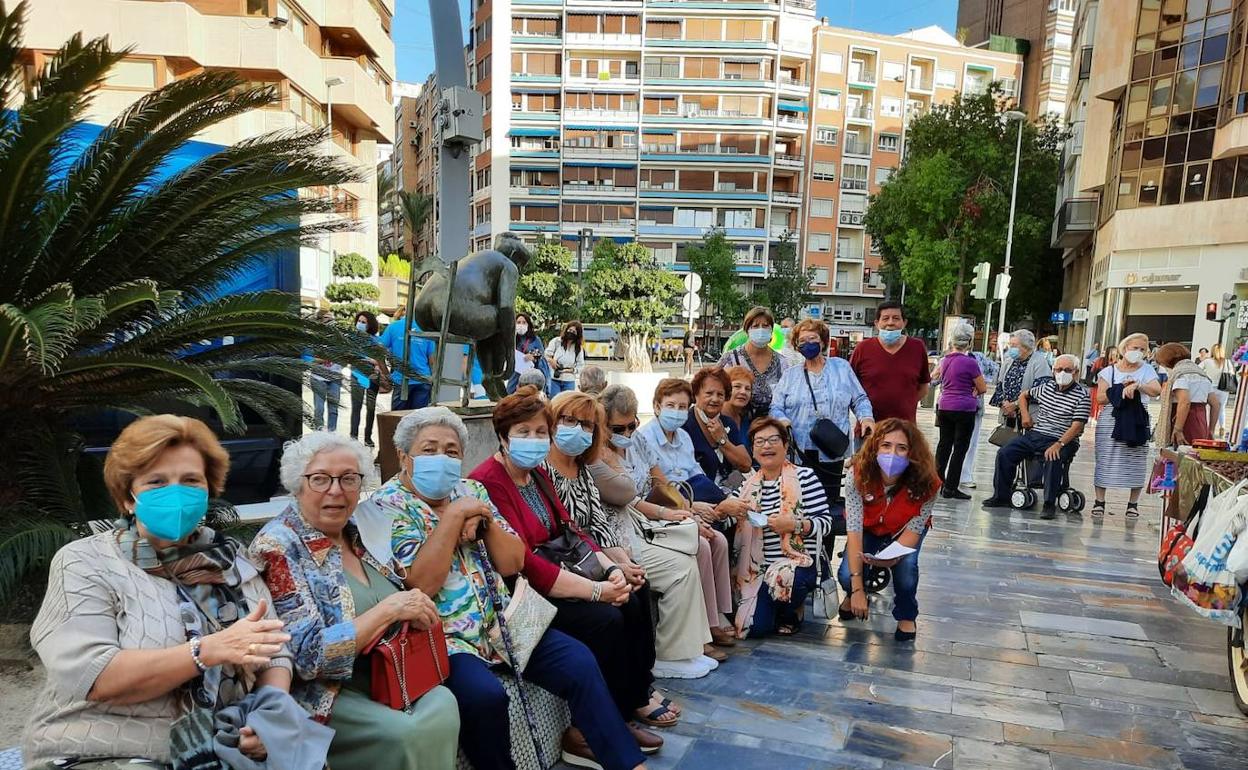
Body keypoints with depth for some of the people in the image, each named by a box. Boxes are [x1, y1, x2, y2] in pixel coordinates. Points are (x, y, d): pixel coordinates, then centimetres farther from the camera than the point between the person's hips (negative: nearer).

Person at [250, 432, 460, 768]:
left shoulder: (357, 530, 5)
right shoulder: (277, 547, -15)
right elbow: (309, 656, -22)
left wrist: (414, 608, -6)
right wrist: (390, 609, -23)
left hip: (387, 675, 6)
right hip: (322, 693, -6)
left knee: (442, 706, -21)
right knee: (409, 734, -27)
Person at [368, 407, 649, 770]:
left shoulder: (470, 490, 9)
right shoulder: (387, 506, -8)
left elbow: (513, 563, 6)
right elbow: (421, 584, -21)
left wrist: (484, 519, -11)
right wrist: (454, 514, -20)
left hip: (498, 622, 6)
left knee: (579, 662, -6)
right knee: (484, 694, -32)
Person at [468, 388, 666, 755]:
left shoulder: (537, 474, 9)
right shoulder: (487, 483, -21)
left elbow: (571, 530, 9)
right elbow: (522, 563, -26)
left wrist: (611, 569, -8)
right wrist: (596, 590, -26)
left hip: (554, 573, 9)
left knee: (634, 605, -2)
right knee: (605, 620, -21)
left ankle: (635, 700, 15)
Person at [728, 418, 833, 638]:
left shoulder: (804, 477, -2)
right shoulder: (748, 484, 10)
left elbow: (825, 523, -7)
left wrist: (795, 525, -24)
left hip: (799, 562, -3)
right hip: (757, 567, 3)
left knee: (781, 577, -37)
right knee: (755, 627, -15)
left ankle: (791, 613, -1)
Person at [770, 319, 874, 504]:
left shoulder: (842, 367, 12)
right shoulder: (790, 375, 14)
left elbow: (860, 399, 14)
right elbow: (776, 408, 8)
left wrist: (866, 417, -5)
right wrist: (783, 420, -13)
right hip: (798, 452, 0)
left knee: (829, 500, 0)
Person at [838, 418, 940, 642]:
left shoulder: (926, 483, -32)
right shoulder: (859, 475, -33)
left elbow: (914, 528, -23)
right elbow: (854, 529, -33)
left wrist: (893, 555, -46)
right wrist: (857, 588, -36)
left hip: (902, 531, 0)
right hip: (869, 529, 0)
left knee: (906, 565, -31)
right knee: (846, 575, -23)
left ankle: (906, 616, 0)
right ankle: (852, 595, 16)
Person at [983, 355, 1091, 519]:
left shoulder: (1083, 395, -7)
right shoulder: (1046, 387, 11)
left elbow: (1077, 426, -16)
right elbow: (1023, 396, 30)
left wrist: (1059, 444, -28)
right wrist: (1025, 415, 13)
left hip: (1063, 440, -6)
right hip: (1035, 434, 6)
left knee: (1054, 459, -37)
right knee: (1004, 453, -9)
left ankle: (1049, 505, -26)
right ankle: (1001, 496, 2)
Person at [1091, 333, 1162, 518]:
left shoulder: (1147, 370, 8)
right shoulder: (1109, 371, 7)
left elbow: (1157, 391, -9)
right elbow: (1100, 398, -2)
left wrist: (1137, 386, -24)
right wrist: (1121, 389, -13)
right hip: (1110, 420, 0)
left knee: (1136, 462, -1)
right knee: (1105, 460, -3)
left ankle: (1133, 503, 10)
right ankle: (1099, 501, 3)